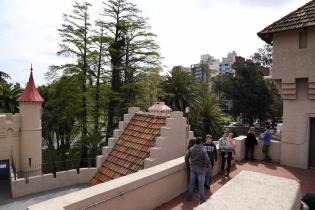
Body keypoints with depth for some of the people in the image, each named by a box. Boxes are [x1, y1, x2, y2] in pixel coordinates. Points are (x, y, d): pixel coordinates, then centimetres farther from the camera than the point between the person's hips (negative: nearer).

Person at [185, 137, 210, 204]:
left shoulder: (191, 149, -6)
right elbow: (207, 160, -20)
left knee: (191, 183, 17)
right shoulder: (203, 151, -17)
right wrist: (206, 166, -3)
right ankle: (202, 200, 19)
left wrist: (188, 162, 18)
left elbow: (186, 157, 0)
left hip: (192, 168, 3)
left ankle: (189, 197, 29)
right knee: (201, 184, 9)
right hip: (200, 169, -3)